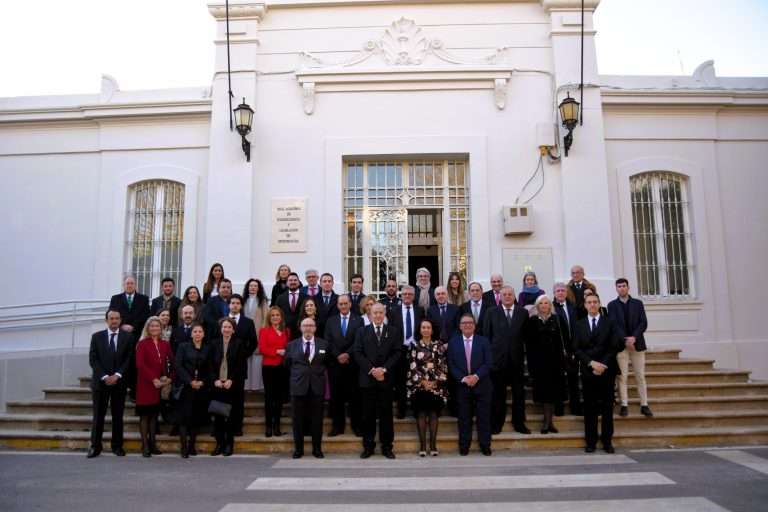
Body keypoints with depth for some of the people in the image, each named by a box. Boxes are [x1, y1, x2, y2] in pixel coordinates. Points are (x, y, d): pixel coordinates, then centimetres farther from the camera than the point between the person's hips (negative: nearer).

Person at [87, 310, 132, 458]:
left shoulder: (127, 337, 4)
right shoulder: (96, 337, 5)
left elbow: (129, 359, 0)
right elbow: (93, 359, 0)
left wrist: (117, 375, -12)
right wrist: (104, 376, -10)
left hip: (119, 382, 0)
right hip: (100, 381, 0)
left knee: (118, 415, 5)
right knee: (98, 415, 2)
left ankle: (117, 446, 13)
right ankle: (95, 446, 10)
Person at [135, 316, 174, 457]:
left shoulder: (165, 344, 10)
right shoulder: (142, 344, -1)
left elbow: (172, 363, 10)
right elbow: (140, 364, -11)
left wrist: (170, 378, -5)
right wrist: (153, 379, -17)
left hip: (160, 384, 4)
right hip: (145, 384, -4)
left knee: (154, 414, 9)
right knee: (144, 414, 0)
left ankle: (152, 443, 15)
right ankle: (145, 445, 4)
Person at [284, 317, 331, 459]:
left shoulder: (323, 344, 4)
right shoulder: (292, 345, 4)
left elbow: (327, 362, 15)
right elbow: (287, 364, 15)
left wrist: (319, 372, 10)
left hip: (317, 386, 0)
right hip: (298, 386, 0)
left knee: (317, 419, 5)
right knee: (298, 420, 6)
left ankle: (317, 449, 16)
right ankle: (298, 449, 17)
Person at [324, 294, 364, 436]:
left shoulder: (358, 320, 3)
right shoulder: (330, 321, 10)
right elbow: (328, 341, 2)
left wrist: (347, 354, -13)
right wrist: (338, 356, -9)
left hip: (353, 363, -2)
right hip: (335, 363, 2)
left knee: (354, 395, 3)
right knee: (336, 395, 5)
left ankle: (356, 425, 12)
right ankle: (337, 425, 13)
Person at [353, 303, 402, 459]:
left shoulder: (394, 331, 8)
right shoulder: (362, 331, 8)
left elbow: (397, 352, 0)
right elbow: (357, 353, -1)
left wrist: (384, 369, -12)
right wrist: (371, 370, -12)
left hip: (386, 378, 0)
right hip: (367, 378, 0)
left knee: (386, 414, 4)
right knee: (368, 414, 5)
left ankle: (386, 446, 13)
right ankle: (368, 446, 14)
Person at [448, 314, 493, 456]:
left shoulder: (483, 341, 3)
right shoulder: (453, 342, 4)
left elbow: (489, 363, -4)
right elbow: (451, 365, 0)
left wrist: (476, 376, -16)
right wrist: (463, 378, -13)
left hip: (482, 385, 0)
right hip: (462, 385, 0)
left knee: (483, 417, 4)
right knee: (464, 417, 5)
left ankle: (485, 445, 15)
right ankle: (464, 446, 16)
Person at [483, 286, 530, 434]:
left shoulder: (523, 312, 5)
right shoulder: (492, 312, 2)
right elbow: (487, 335, 2)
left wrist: (527, 354, -2)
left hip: (517, 359, 1)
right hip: (498, 359, -1)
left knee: (519, 393, 8)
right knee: (498, 394, 6)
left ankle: (519, 423, 21)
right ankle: (496, 424, 16)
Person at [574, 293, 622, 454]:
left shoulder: (609, 323, 6)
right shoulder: (579, 325, 9)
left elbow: (615, 346, -1)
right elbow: (576, 349, 3)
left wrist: (603, 365, -11)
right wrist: (591, 363, -11)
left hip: (607, 370, 0)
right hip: (588, 371, 1)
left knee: (607, 407, 3)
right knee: (589, 407, 2)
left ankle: (607, 441, 11)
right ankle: (591, 442, 7)